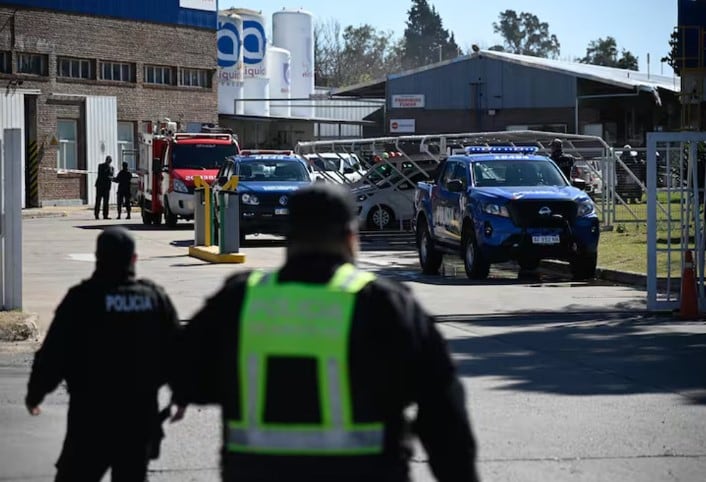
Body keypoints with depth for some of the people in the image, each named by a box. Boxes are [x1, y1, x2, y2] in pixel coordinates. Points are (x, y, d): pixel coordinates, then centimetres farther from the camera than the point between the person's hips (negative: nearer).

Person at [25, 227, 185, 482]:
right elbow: (175, 351, 9)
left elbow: (53, 353, -7)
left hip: (91, 415, -4)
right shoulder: (156, 297, 3)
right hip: (140, 414, 4)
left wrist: (34, 393, 7)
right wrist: (181, 396, 22)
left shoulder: (81, 298, -9)